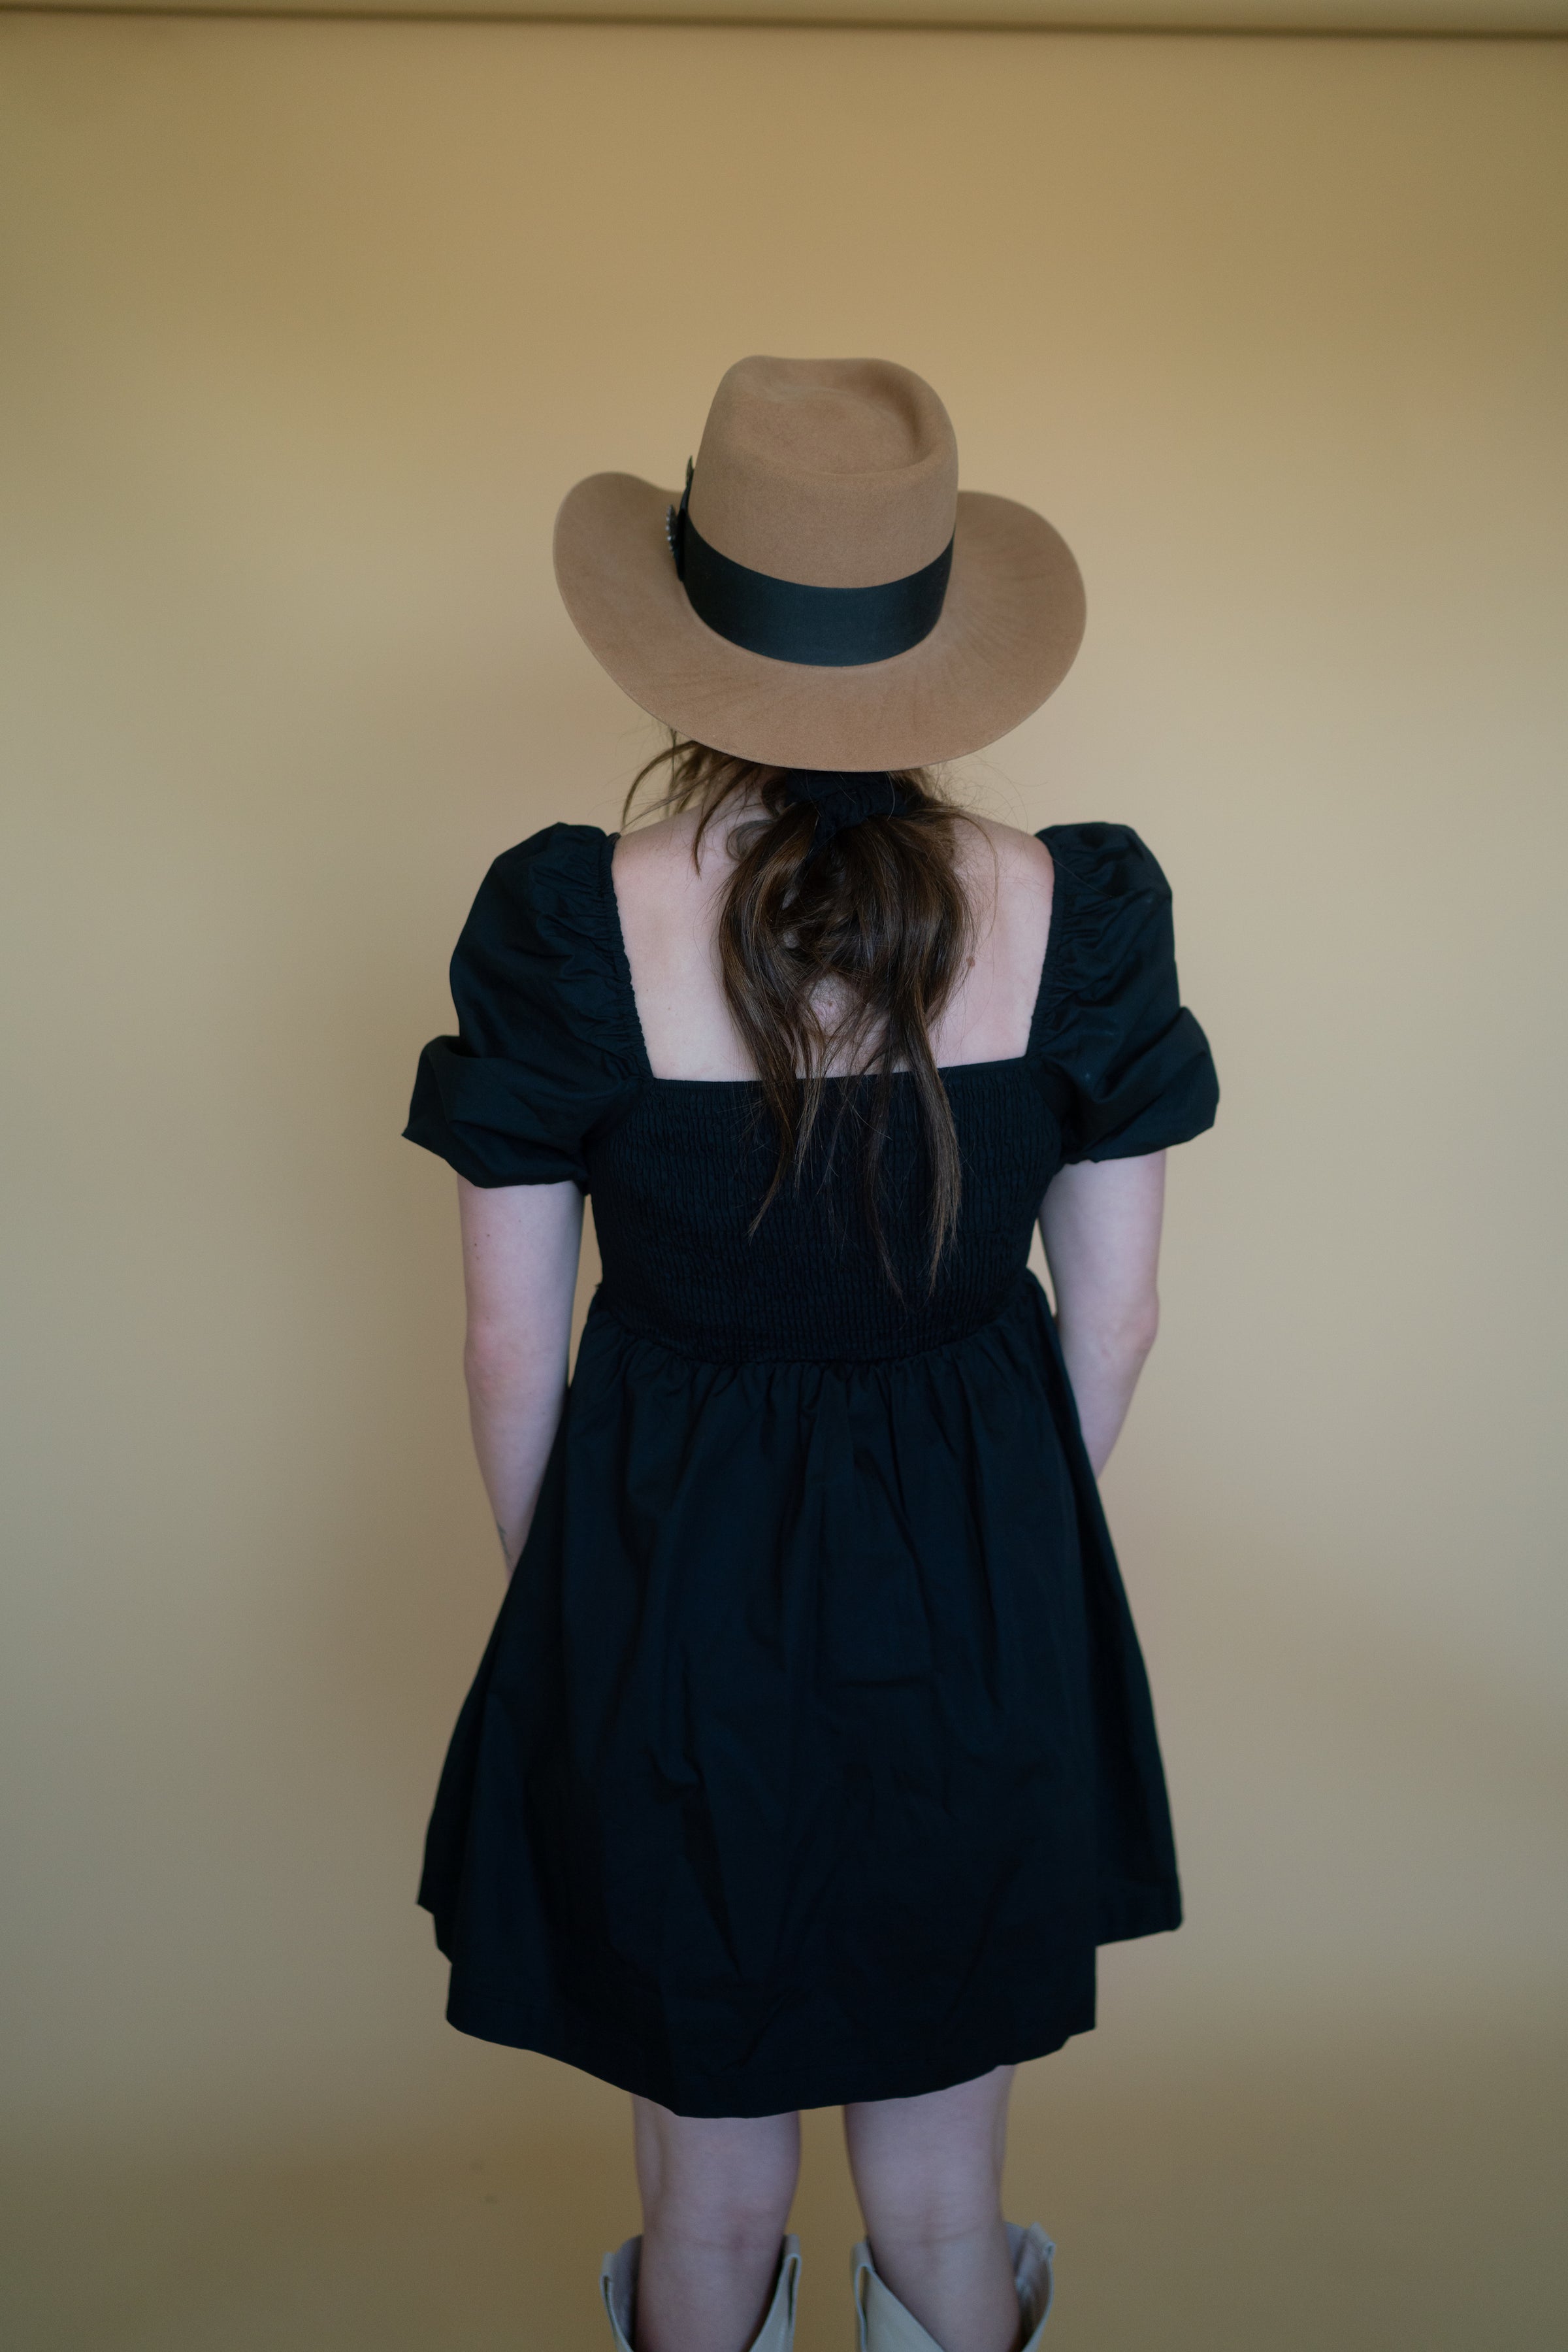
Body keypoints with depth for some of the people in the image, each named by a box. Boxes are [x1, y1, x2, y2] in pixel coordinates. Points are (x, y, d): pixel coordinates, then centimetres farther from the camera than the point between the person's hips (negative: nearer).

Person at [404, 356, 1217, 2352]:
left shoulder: (567, 923, -19)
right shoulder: (1079, 911, -14)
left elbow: (510, 1337, -9)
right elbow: (1114, 1317, -4)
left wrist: (554, 1587, 9)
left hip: (668, 1603, -1)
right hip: (981, 1616, 2)